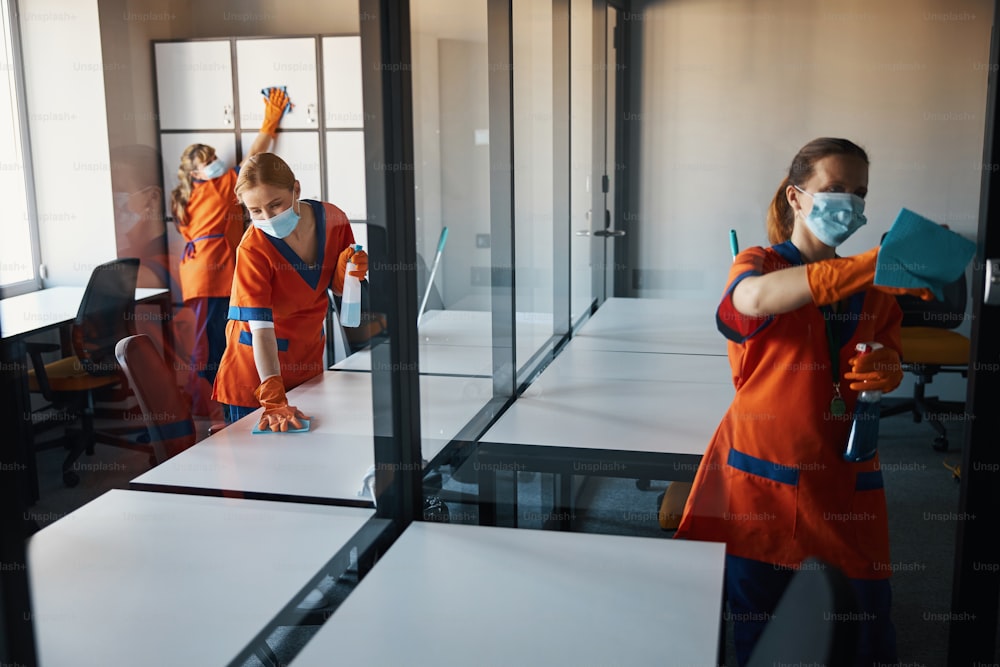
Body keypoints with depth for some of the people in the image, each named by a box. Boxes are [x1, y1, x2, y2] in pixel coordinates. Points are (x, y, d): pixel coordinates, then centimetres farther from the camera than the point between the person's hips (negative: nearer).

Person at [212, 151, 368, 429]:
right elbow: (261, 329, -31)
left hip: (308, 359, 5)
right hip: (258, 370, -4)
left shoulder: (332, 219, -11)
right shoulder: (253, 249, -24)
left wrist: (347, 268, -20)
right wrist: (274, 401, -40)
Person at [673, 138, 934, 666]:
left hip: (845, 475, 4)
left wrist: (887, 373, -7)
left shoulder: (874, 288, 10)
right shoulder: (759, 263, -4)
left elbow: (889, 361, 19)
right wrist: (869, 266, -39)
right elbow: (756, 296, -29)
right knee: (754, 616, 6)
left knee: (870, 614, 4)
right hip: (762, 471, -3)